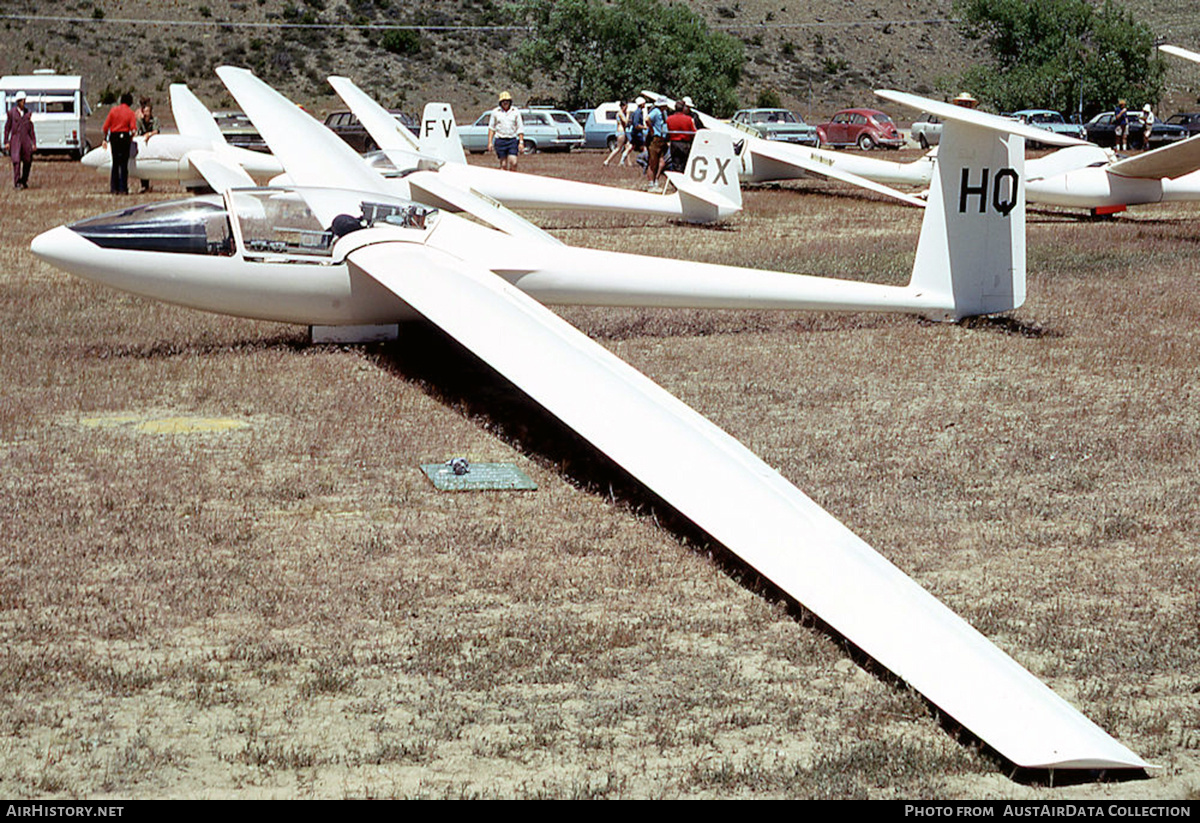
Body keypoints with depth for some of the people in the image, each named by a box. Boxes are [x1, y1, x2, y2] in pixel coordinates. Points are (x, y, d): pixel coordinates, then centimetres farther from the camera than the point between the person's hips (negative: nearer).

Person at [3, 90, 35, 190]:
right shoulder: (11, 112, 0)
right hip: (15, 140, -3)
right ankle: (16, 183, -11)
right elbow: (7, 127, 3)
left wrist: (34, 143, 4)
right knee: (16, 161, -12)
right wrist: (6, 142, -1)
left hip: (26, 140, 3)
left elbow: (31, 129, 8)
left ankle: (24, 181, 21)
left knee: (27, 162, 4)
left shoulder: (28, 113, 6)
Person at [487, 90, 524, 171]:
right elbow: (491, 128, 8)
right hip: (500, 140, 0)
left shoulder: (515, 112, 5)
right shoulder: (495, 112, 5)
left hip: (512, 140, 0)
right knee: (503, 164, 1)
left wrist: (521, 142, -3)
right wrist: (490, 142, 1)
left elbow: (520, 128, 5)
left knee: (513, 162, -12)